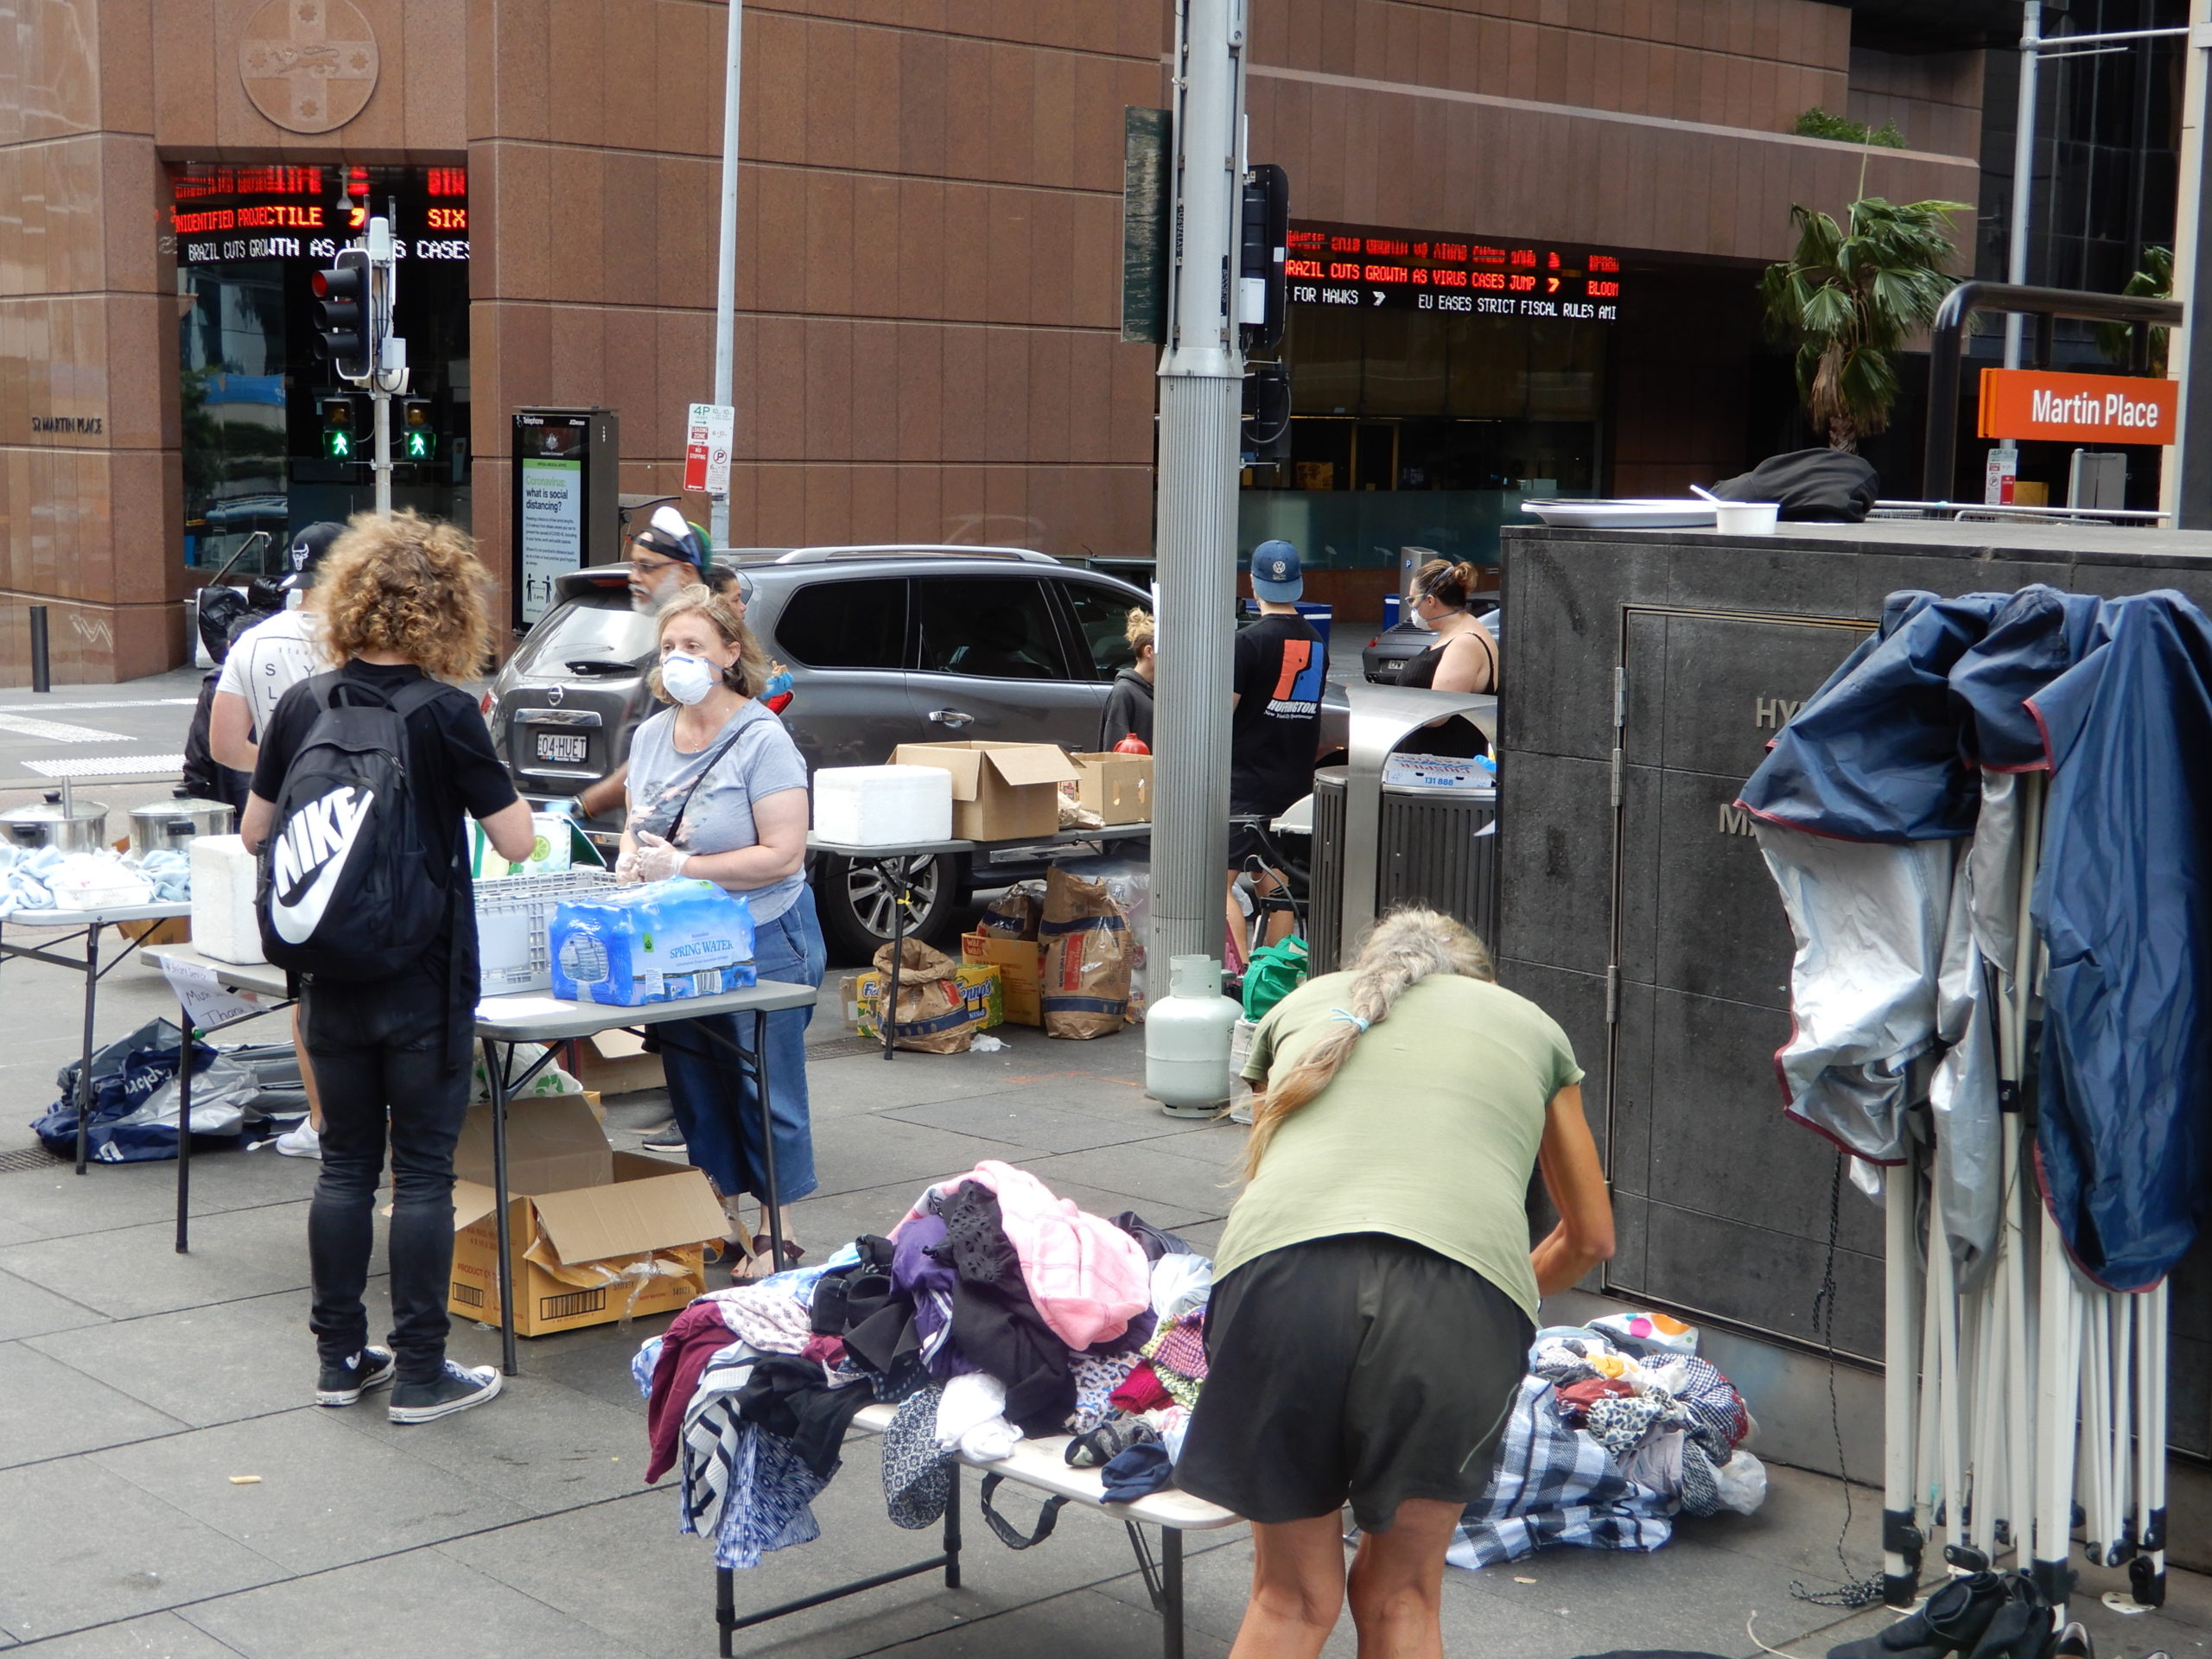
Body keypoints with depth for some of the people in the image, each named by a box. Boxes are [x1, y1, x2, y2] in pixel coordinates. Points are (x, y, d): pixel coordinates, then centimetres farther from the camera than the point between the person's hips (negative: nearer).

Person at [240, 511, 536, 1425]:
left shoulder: (302, 704, 0)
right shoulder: (446, 714, -14)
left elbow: (254, 832, 7)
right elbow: (517, 839, -10)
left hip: (331, 974, 5)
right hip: (425, 980, -4)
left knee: (344, 1161, 14)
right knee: (423, 1171, 3)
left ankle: (340, 1357, 21)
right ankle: (420, 1373, 8)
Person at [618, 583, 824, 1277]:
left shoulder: (761, 739, -12)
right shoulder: (651, 735, 9)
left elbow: (782, 854, -19)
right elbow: (638, 826, 21)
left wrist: (679, 866, -19)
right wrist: (630, 860, -3)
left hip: (762, 943, -7)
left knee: (765, 1095, 1)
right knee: (697, 1094, 13)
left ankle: (778, 1234, 14)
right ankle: (723, 1225, 26)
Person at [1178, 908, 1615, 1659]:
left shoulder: (1302, 1004, 32)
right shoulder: (1530, 1023, 31)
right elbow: (1591, 1237, 38)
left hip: (1282, 1275, 1)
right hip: (1463, 1296, 0)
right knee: (1400, 1595, 19)